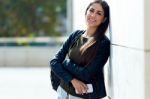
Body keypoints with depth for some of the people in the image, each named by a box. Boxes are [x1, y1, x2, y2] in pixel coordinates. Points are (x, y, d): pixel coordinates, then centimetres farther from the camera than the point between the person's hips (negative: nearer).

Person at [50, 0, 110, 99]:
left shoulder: (104, 43, -15)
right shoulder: (76, 35, 0)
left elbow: (86, 74, -21)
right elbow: (54, 62, -4)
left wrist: (66, 62, -8)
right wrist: (72, 80, -17)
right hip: (64, 91, 5)